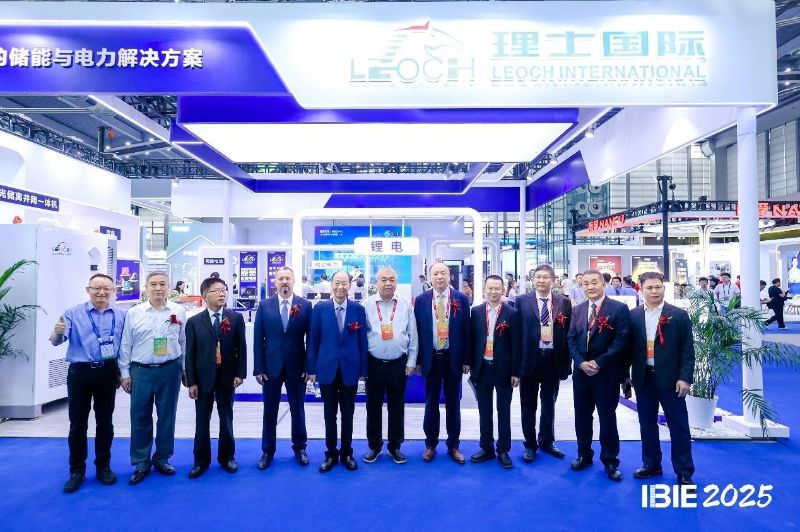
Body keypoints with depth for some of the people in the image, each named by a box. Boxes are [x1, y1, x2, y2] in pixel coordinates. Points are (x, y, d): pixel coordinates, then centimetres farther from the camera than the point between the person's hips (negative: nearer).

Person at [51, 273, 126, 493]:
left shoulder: (121, 315, 2)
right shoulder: (73, 313, -3)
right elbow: (56, 341, -11)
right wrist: (58, 333, -34)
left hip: (108, 373, 1)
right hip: (80, 373, -1)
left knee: (105, 422, 11)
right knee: (77, 423, 7)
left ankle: (103, 466, 26)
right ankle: (77, 470, 22)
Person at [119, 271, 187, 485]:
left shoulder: (178, 312, 0)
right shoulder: (133, 313, 0)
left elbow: (184, 343, 5)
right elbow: (126, 345, 3)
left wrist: (185, 369, 6)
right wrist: (125, 373, 3)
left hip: (170, 371, 0)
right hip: (140, 371, 0)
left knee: (167, 416, 10)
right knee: (140, 418, 6)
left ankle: (162, 458, 27)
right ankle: (141, 463, 21)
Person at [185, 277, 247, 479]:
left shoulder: (236, 318, -1)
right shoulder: (194, 322, -2)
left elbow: (241, 347, 0)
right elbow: (190, 353, -2)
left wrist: (240, 373, -6)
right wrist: (191, 381, -5)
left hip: (227, 376, 1)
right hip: (203, 377, 0)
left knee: (226, 418, 12)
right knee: (202, 420, 10)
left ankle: (226, 456, 28)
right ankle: (201, 460, 26)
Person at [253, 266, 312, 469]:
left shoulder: (305, 305, -3)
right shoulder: (264, 306, 0)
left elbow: (311, 338, -3)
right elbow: (258, 339, 0)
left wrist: (309, 366, -7)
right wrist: (258, 368, -4)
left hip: (297, 367, 0)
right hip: (271, 366, 1)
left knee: (298, 410, 13)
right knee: (270, 411, 12)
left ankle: (299, 448, 30)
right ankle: (267, 451, 28)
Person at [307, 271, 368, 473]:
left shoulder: (358, 309, -1)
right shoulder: (320, 308, -1)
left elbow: (362, 341, 1)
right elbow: (313, 340, 1)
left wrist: (363, 370, 0)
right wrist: (312, 368, 0)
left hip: (350, 369, 0)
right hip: (327, 368, 0)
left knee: (348, 414, 12)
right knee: (330, 414, 11)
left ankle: (346, 453, 28)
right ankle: (331, 454, 26)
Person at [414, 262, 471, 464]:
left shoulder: (461, 299, -2)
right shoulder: (421, 300, -1)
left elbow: (466, 331, -1)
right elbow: (417, 331, 1)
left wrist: (466, 360, -2)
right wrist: (417, 360, -1)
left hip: (453, 358, 0)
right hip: (431, 358, 0)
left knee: (453, 402, 11)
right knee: (431, 402, 12)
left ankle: (453, 445, 26)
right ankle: (430, 444, 27)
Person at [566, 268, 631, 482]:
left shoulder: (619, 308, -6)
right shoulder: (577, 310, 8)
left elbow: (621, 340, -12)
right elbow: (571, 339, 6)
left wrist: (599, 363, -17)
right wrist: (581, 362, -10)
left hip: (606, 373, -4)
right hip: (581, 372, 4)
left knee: (607, 417, 7)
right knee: (582, 416, 13)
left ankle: (610, 461, 22)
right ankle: (584, 455, 29)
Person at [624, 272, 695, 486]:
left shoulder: (679, 315, -2)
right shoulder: (633, 316, 3)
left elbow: (688, 349, -4)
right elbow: (628, 347, 5)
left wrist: (685, 377, -11)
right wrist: (624, 375, 3)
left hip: (670, 378, -2)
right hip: (643, 377, 3)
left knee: (679, 425, 5)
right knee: (647, 423, 13)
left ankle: (684, 472, 17)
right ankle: (651, 463, 28)